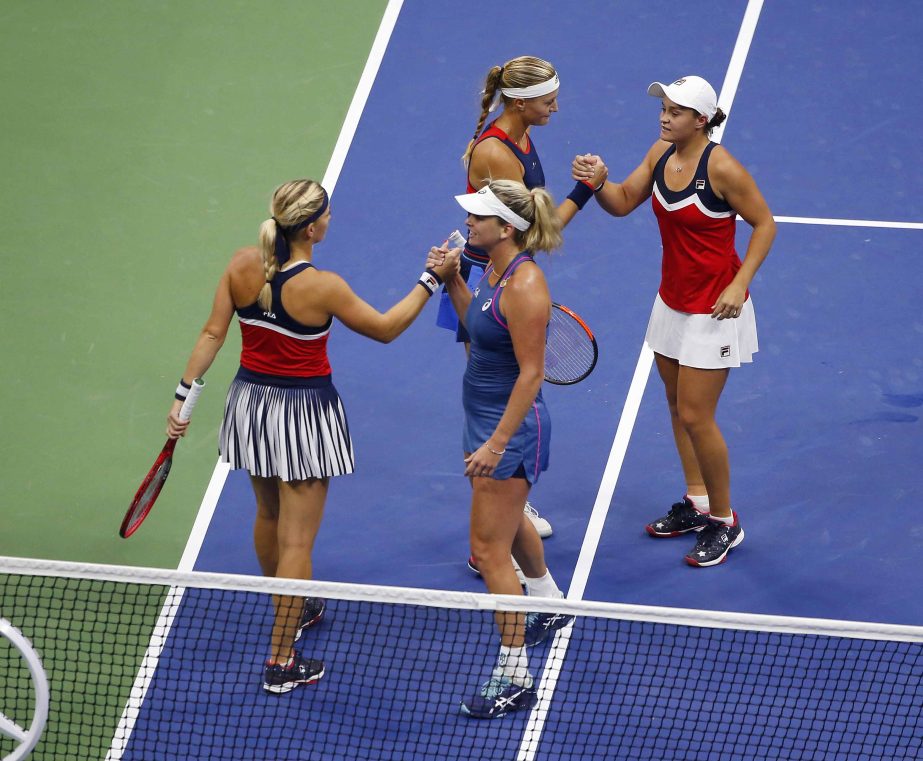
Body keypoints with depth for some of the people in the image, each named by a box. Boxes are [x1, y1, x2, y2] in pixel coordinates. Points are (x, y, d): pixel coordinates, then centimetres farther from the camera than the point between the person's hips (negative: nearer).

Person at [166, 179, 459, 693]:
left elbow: (212, 335, -5)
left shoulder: (242, 265, -9)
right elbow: (385, 329, -10)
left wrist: (184, 395, 2)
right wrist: (433, 279, -3)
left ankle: (295, 612, 50)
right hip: (304, 413, -6)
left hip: (251, 399, 6)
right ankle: (282, 664, 6)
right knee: (296, 542, 2)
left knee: (269, 516, 27)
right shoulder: (322, 287, -24)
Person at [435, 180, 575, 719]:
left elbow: (531, 373, -25)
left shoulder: (524, 286, -26)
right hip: (487, 416, 10)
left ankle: (515, 678, -1)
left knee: (490, 547, -7)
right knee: (509, 520, 30)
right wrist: (452, 281, 3)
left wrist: (497, 444, -25)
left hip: (510, 425, -10)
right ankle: (550, 608, 56)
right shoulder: (494, 269, 2)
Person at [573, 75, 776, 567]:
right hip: (672, 301, 8)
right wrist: (598, 182, -15)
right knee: (678, 405, 16)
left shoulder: (721, 168, -22)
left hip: (713, 309, -8)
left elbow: (763, 223, -13)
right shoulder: (661, 153, -1)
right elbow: (623, 203, 7)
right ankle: (696, 504, 31)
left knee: (696, 416, -5)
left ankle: (724, 523, 10)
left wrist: (739, 284, -20)